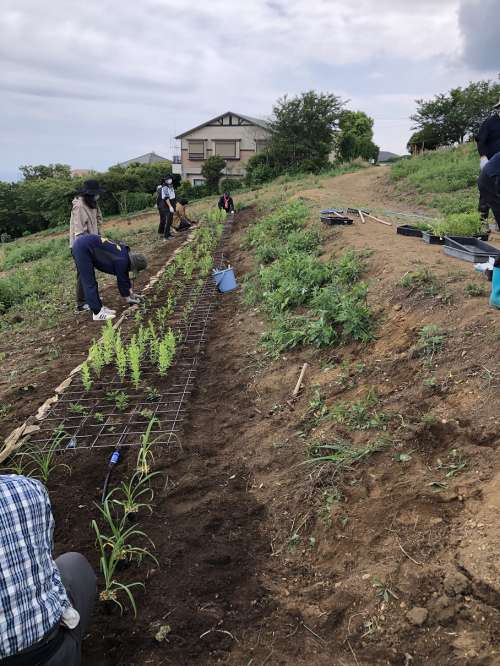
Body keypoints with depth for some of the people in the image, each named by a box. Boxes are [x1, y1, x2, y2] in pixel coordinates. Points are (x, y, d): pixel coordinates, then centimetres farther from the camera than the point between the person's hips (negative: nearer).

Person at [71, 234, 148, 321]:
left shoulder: (125, 253, 10)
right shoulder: (122, 260, -17)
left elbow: (125, 277, 22)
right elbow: (121, 281, -7)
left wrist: (131, 293, 27)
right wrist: (128, 299, 6)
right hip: (82, 248, -10)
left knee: (91, 281, 13)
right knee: (89, 283, -6)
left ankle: (99, 307, 20)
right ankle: (98, 313, -2)